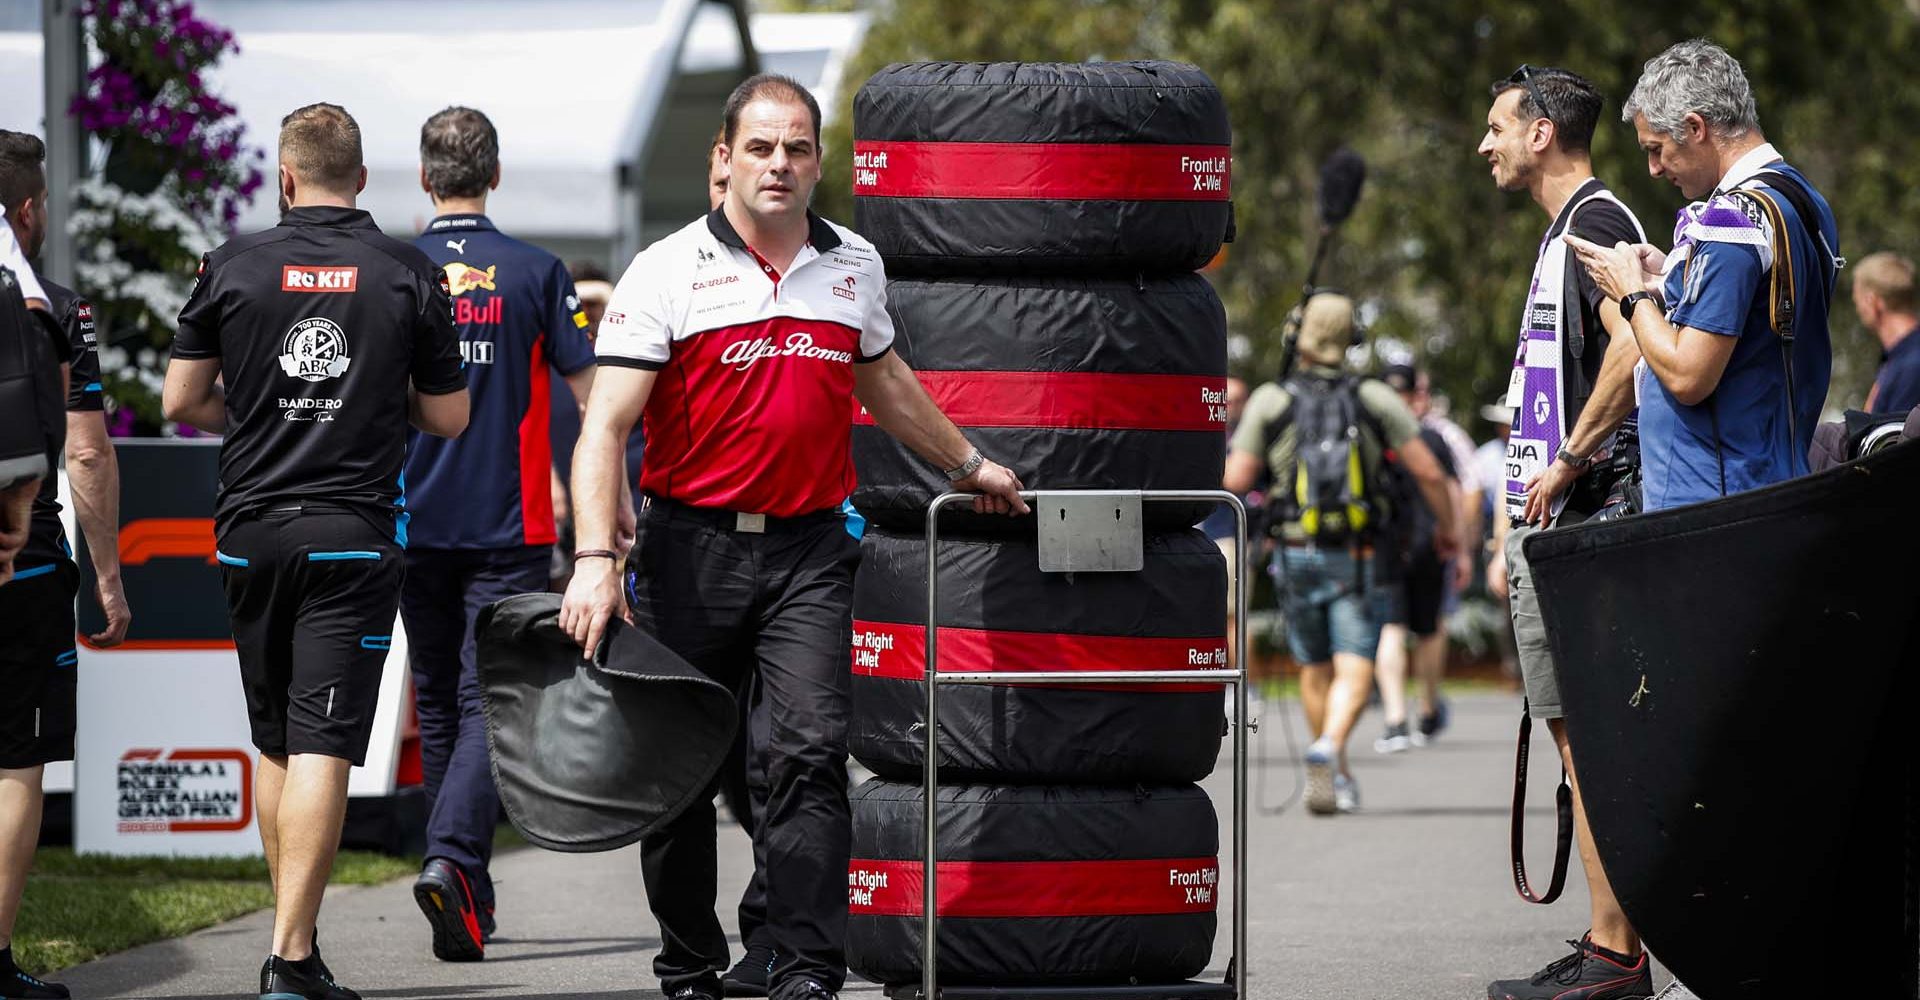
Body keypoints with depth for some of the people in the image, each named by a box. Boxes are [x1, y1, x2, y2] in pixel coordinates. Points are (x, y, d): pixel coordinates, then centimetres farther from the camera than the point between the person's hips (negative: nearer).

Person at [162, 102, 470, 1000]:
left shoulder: (234, 267, 0)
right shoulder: (411, 277, -2)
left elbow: (182, 400, 5)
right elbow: (448, 417, 4)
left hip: (251, 529, 2)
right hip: (356, 535, -2)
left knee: (274, 742, 16)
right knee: (323, 747, -6)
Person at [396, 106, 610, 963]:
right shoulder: (537, 273, -3)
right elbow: (591, 392, -1)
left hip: (416, 525, 2)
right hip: (509, 524, -2)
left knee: (438, 705, 13)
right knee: (489, 700, -4)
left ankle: (466, 897, 18)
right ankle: (454, 857, -27)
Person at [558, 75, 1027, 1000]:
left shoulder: (855, 268, 9)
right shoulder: (667, 273, -4)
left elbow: (883, 382, 29)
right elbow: (605, 426, -11)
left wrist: (967, 463, 39)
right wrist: (595, 559, -22)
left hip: (808, 550, 2)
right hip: (692, 549, -2)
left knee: (810, 750, -12)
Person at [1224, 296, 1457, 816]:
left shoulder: (1269, 401, -3)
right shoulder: (1376, 400, -2)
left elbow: (1235, 480, -5)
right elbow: (1428, 472, -4)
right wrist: (1447, 529, 12)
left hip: (1296, 554, 1)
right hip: (1358, 558, -1)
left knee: (1315, 671, 17)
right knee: (1353, 673, -7)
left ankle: (1338, 777, 27)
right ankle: (1329, 748, -33)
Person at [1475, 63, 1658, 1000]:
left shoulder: (1597, 220, -9)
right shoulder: (1562, 232, 22)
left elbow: (1634, 343, -26)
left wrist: (1568, 463, -23)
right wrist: (1513, 532, 23)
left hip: (1582, 510, -10)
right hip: (1550, 518, 10)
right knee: (1575, 732, 10)